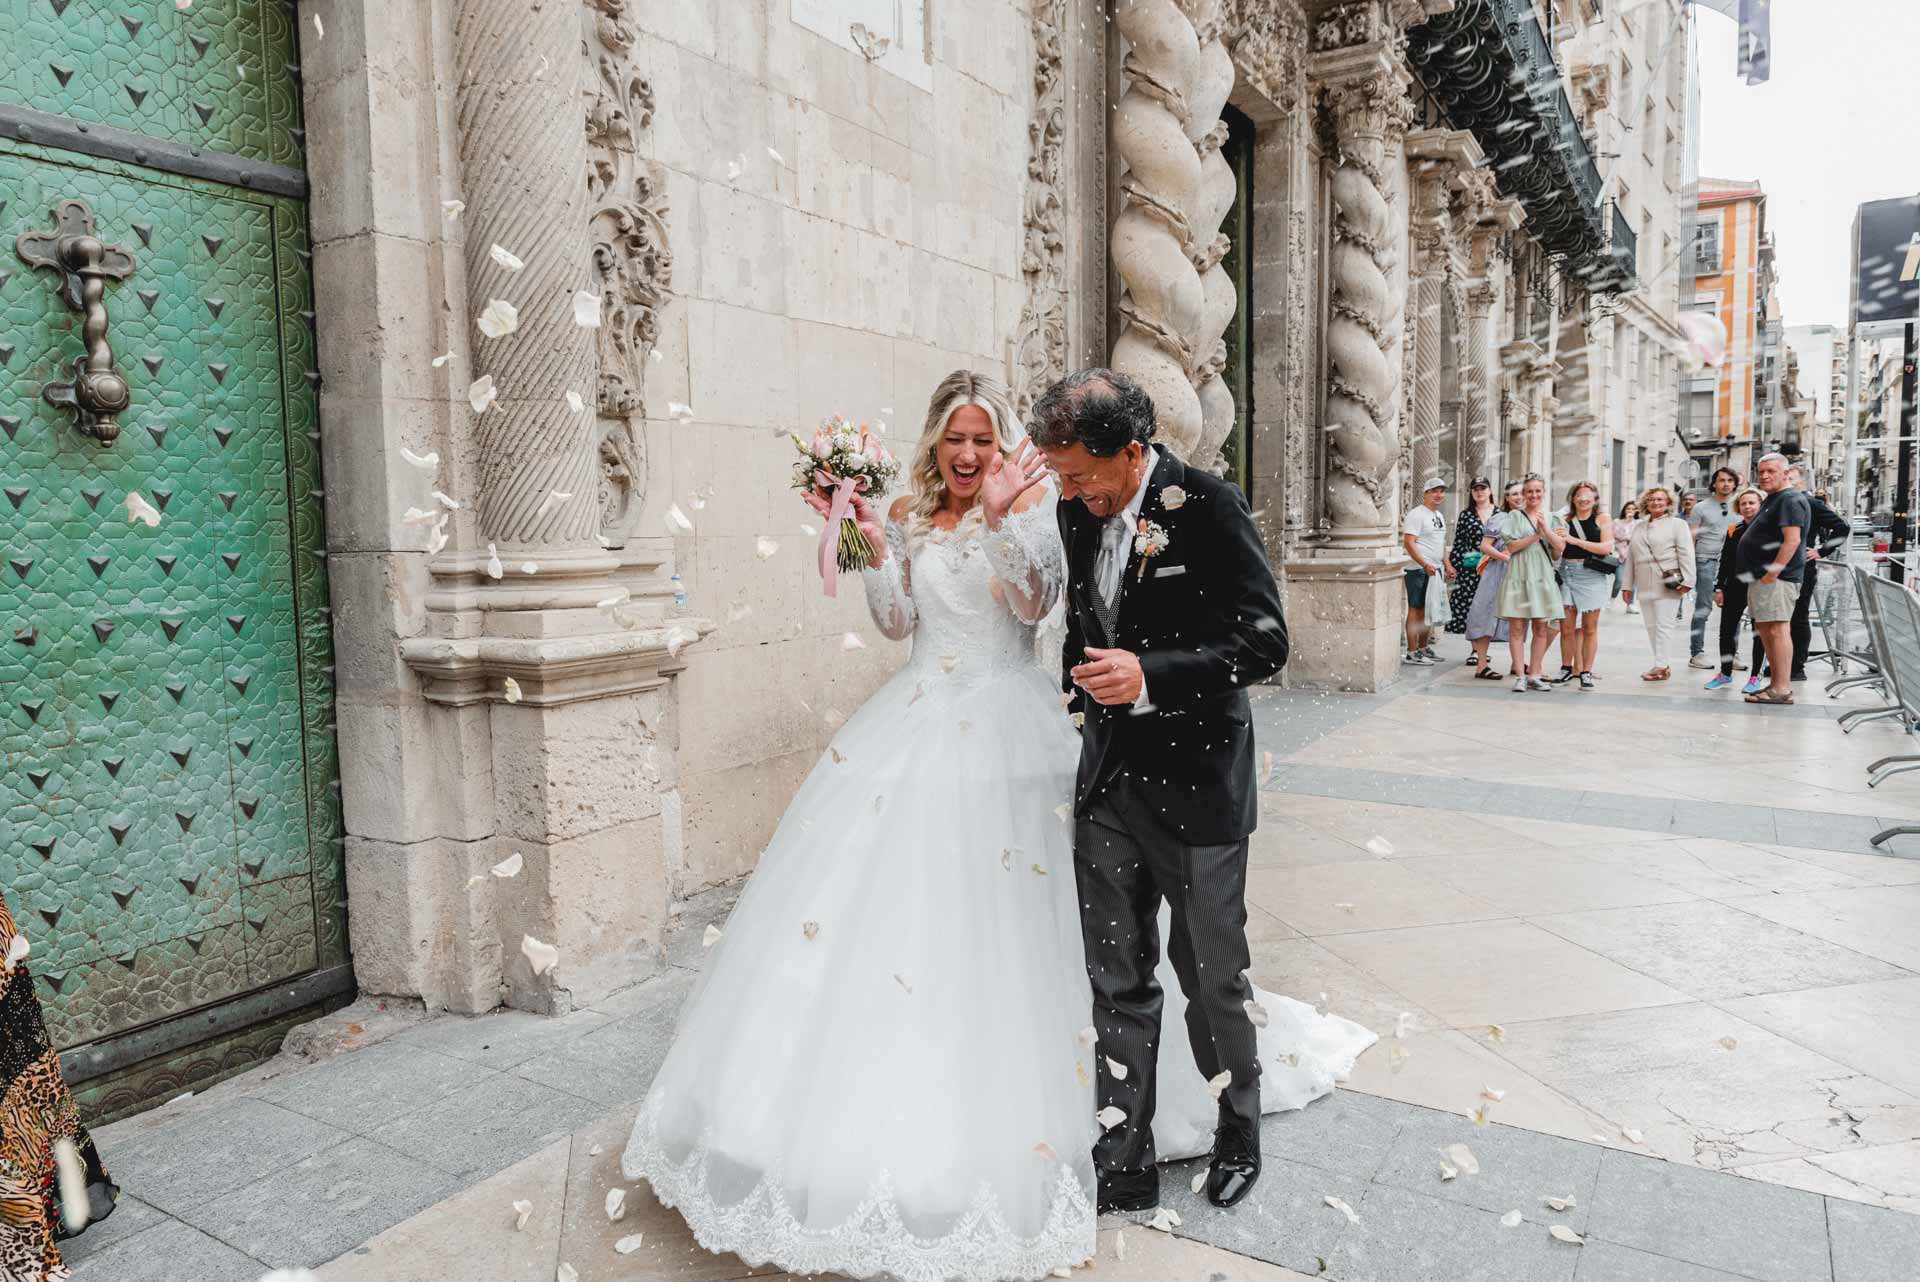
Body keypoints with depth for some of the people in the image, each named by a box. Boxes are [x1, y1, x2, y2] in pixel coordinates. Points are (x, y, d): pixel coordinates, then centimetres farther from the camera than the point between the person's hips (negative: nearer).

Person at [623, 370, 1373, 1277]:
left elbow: (1038, 601, -14)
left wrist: (1002, 515, -23)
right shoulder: (910, 516, 11)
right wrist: (875, 545, -8)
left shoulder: (1032, 506, 0)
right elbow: (897, 621, 5)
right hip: (921, 723, 4)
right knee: (892, 897, 5)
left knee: (1003, 916, -2)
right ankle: (895, 1096, 23)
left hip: (1006, 728, -4)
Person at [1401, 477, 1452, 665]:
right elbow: (1408, 542, -19)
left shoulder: (1439, 516, 18)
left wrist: (1448, 565, 18)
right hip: (1419, 570, -9)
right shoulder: (1416, 514, -10)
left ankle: (1424, 648, 22)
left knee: (1428, 610, 13)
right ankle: (1412, 653, -6)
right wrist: (1425, 564, -26)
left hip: (1435, 570, 9)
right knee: (1416, 610, -7)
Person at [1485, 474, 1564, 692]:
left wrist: (1545, 528, -11)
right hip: (1518, 575, -4)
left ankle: (1534, 675, 11)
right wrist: (1536, 535, -13)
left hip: (1542, 576, 4)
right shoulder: (1514, 517, 3)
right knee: (1517, 627, -5)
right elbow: (1512, 546, -7)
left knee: (1541, 627, 4)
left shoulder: (1550, 518, 13)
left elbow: (1559, 548, 2)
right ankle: (1520, 676, -1)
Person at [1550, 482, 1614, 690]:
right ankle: (1567, 668, 16)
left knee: (1589, 627, 3)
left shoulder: (1602, 518, 4)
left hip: (1591, 575, -2)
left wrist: (1575, 540, -13)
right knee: (1566, 626, 2)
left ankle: (1586, 672, 8)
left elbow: (1606, 547, -8)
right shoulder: (1566, 520, 10)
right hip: (1567, 573, 2)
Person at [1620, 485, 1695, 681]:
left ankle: (1660, 666, -9)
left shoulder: (1677, 524, 4)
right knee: (1651, 626, 6)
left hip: (1668, 586, -6)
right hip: (1645, 586, 6)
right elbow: (1631, 557, 22)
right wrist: (1627, 584, 18)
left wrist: (1687, 580, -14)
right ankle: (1663, 665, 13)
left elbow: (1686, 554, -5)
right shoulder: (1639, 527, 21)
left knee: (1664, 625, -8)